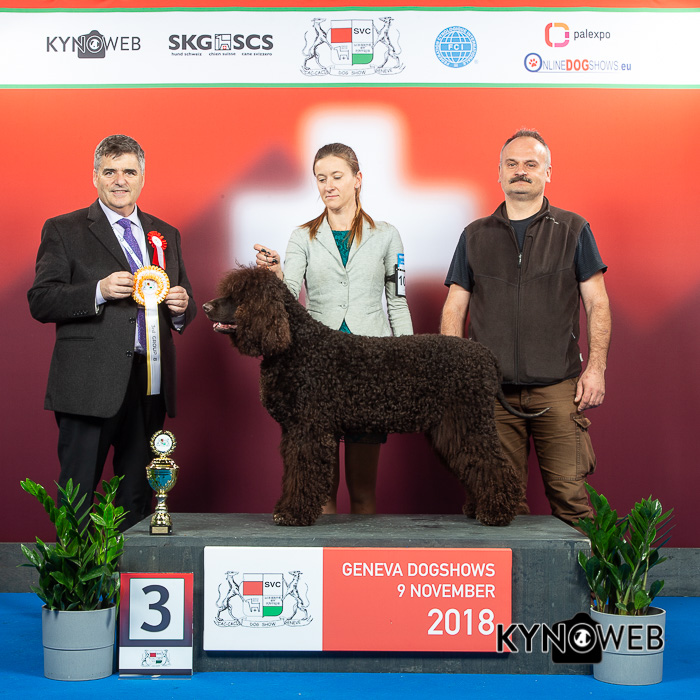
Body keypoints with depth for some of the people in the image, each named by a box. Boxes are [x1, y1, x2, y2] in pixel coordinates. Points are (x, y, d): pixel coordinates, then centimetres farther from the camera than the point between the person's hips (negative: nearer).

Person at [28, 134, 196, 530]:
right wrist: (99, 291, -18)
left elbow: (184, 310, 22)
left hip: (150, 384, 5)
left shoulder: (166, 234, 18)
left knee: (138, 497, 10)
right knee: (77, 496, -3)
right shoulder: (64, 230, 4)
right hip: (90, 385, -4)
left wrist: (181, 307, -2)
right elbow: (40, 302, -4)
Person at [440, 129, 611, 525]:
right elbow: (454, 310, 12)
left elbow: (597, 303, 6)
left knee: (569, 490, -6)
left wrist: (596, 368, -4)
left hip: (558, 387, -1)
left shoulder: (573, 230, 9)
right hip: (492, 388, 2)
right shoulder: (475, 236, 14)